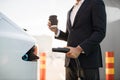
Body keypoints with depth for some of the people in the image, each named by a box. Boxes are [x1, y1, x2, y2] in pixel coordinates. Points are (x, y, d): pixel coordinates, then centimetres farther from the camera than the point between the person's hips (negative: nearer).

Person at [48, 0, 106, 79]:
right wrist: (56, 31, 7)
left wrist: (79, 49, -20)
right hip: (71, 60, 6)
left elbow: (100, 32, -10)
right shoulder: (70, 11, 22)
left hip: (88, 59, -6)